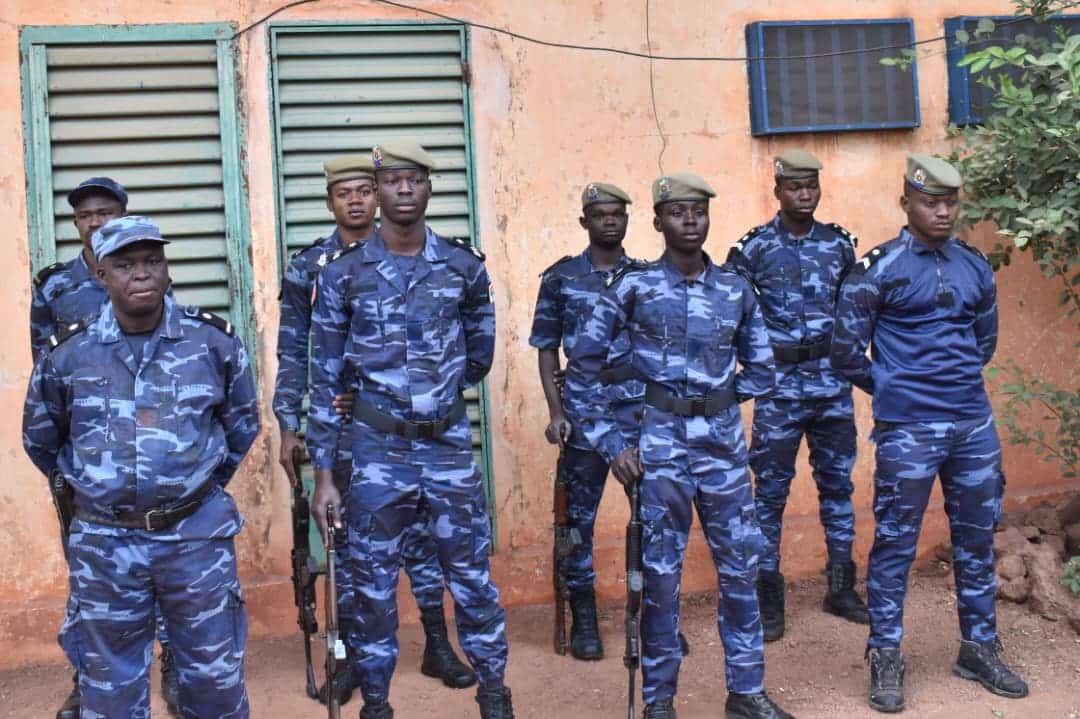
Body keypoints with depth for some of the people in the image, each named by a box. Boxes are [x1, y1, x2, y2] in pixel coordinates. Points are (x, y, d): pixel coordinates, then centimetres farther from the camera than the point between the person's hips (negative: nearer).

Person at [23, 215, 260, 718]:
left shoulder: (214, 341, -4)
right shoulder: (68, 354, -5)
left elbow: (242, 422, 12)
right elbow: (41, 440, 12)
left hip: (197, 532, 0)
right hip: (104, 542, 0)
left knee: (215, 675, 11)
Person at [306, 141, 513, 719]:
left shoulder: (465, 266, -1)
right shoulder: (343, 273, -5)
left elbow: (481, 345, 16)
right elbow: (326, 379, -3)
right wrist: (324, 474, -4)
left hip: (450, 444, 1)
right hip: (378, 450, -1)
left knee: (472, 576, 9)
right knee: (374, 586, 7)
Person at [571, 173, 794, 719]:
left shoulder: (736, 289, 6)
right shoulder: (634, 286, -3)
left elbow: (762, 370, 14)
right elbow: (583, 367, -2)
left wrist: (716, 402, 3)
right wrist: (612, 441, -5)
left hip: (724, 441, 3)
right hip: (659, 443, -3)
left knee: (740, 567, 7)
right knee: (660, 573, 4)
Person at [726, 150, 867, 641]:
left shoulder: (839, 244, 7)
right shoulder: (754, 248, -4)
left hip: (833, 383, 4)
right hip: (779, 385, -4)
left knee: (837, 483, 11)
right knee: (771, 490, 1)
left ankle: (841, 588, 23)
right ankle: (769, 599, 10)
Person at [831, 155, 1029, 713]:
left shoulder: (975, 267, 9)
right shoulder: (879, 270, -7)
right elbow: (846, 348, -6)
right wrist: (887, 388, 3)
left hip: (974, 424, 5)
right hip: (907, 430, -5)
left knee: (976, 540, 12)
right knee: (895, 544, 0)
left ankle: (979, 650, 26)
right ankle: (885, 658, 11)